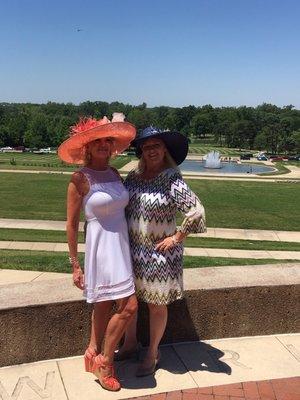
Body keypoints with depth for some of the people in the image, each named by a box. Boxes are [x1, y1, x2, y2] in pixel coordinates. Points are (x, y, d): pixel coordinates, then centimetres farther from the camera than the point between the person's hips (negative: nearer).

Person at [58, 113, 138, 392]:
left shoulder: (114, 174, 7)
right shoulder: (80, 179, -12)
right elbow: (71, 225, -8)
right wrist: (75, 265, -7)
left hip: (122, 245, 7)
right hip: (101, 247, -7)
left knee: (104, 304, 18)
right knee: (128, 306, -6)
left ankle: (93, 353, 37)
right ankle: (104, 363, 15)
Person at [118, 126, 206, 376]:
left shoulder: (172, 180, -16)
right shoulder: (133, 178, 1)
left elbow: (196, 211, -21)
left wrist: (177, 238, -15)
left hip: (159, 253, -5)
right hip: (132, 250, 6)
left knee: (157, 305, 12)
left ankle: (153, 354, 33)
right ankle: (130, 344, 41)